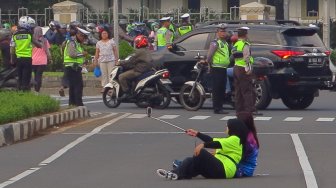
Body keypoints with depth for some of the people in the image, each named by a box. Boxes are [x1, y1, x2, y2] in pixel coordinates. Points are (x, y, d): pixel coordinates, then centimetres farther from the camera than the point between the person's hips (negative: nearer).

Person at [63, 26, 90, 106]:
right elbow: (72, 54, -24)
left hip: (76, 67, 11)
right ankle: (79, 103, -17)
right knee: (78, 85, -14)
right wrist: (82, 53, -16)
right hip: (72, 67, -11)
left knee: (73, 86, 13)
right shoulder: (72, 42, -11)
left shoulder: (77, 43, 22)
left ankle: (72, 103, 18)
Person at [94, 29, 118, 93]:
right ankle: (104, 87, 5)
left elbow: (115, 51, 5)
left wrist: (116, 59, 0)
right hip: (102, 61, 2)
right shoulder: (99, 43, 12)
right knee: (104, 74, 1)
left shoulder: (111, 41, 6)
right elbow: (97, 53, 14)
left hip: (111, 60, -2)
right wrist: (95, 60, 9)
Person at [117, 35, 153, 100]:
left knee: (122, 77, -11)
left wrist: (120, 63, -3)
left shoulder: (139, 52, -16)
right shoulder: (147, 51, 15)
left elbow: (131, 62, -16)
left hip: (139, 70, -10)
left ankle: (126, 93, -15)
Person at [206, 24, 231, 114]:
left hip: (224, 69, 9)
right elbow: (209, 56, -15)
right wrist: (211, 64, -5)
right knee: (217, 90, -7)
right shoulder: (215, 43, -11)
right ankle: (217, 109, -6)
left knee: (222, 90, 10)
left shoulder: (225, 43, 17)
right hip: (216, 69, -9)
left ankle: (220, 108, 16)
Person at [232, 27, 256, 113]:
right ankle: (250, 109, -12)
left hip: (236, 68, 9)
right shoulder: (245, 45, -13)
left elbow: (234, 57, 14)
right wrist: (248, 70, -22)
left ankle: (239, 109, 12)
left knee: (238, 90, 11)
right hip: (243, 70, -9)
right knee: (248, 91, -8)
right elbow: (246, 58, -21)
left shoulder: (235, 45, 15)